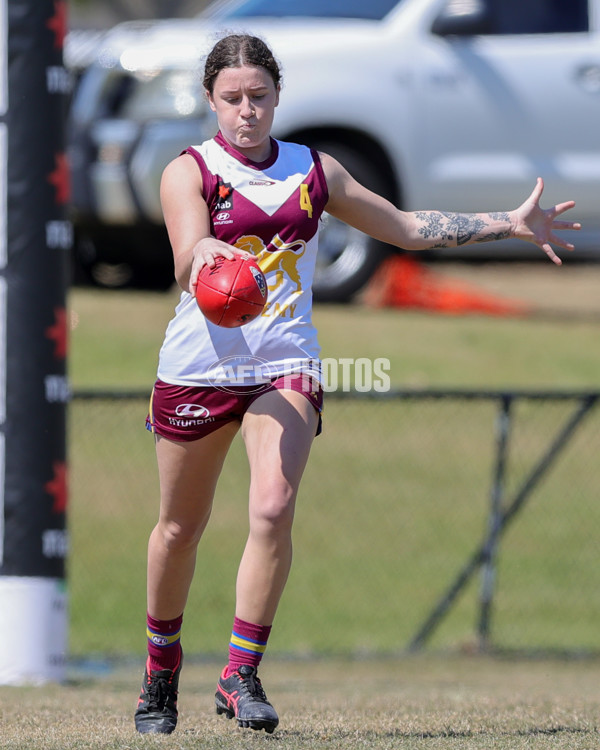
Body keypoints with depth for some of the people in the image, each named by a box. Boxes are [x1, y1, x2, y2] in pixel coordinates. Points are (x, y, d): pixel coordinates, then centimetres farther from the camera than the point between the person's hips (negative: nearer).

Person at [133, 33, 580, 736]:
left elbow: (406, 226, 18)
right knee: (180, 527, 9)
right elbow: (189, 257, -20)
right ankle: (161, 667, 31)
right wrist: (204, 255, -45)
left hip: (285, 365, 2)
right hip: (200, 363, -2)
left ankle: (241, 675, -14)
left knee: (273, 507, -21)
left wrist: (510, 224, 13)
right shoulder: (189, 171, -2)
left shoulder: (314, 170, 9)